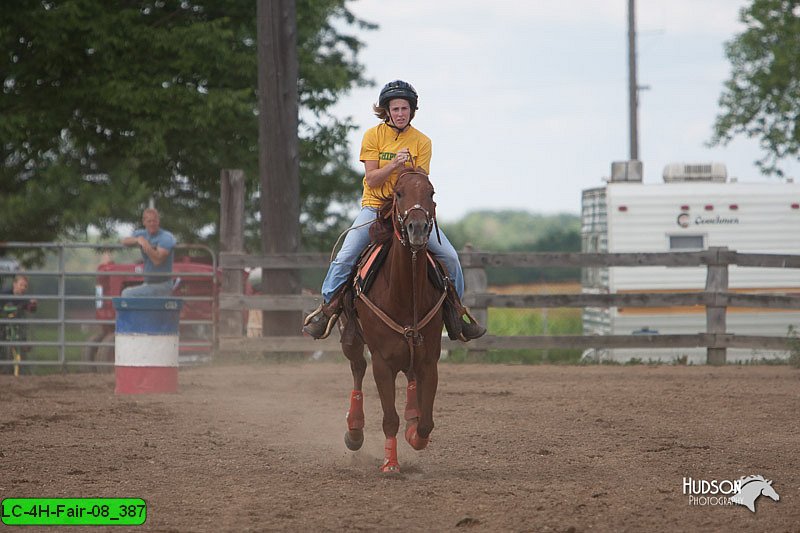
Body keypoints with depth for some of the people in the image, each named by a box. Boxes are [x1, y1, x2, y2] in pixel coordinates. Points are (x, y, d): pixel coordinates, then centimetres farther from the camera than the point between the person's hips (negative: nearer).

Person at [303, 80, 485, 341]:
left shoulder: (422, 142, 1)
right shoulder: (373, 135, -2)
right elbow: (371, 179, -8)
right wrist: (394, 165, -23)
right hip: (375, 206, -1)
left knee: (449, 256, -12)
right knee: (345, 256, -19)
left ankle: (455, 311, 6)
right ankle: (329, 307, 1)